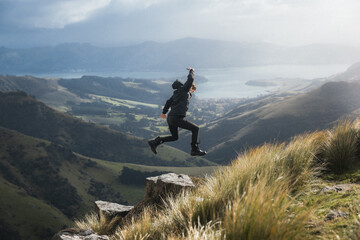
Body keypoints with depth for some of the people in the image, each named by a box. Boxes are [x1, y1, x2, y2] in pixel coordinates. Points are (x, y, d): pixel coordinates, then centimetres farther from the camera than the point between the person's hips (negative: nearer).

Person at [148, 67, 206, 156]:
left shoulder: (177, 92, 22)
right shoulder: (184, 89, -2)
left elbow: (168, 102, 29)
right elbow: (190, 79, -9)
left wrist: (164, 112, 41)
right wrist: (191, 71, 11)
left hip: (170, 118, 9)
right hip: (177, 118, -9)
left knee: (174, 137, 23)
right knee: (195, 129, -4)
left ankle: (155, 142, 15)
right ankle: (195, 149, -3)